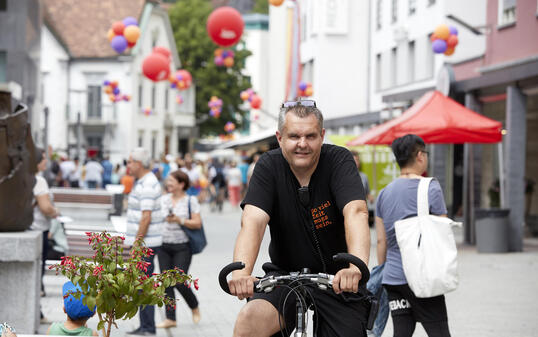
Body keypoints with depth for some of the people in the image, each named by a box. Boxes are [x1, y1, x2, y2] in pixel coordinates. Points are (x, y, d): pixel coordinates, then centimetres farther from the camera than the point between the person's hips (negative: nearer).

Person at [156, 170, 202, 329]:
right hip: (164, 246, 5)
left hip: (182, 247, -5)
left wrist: (180, 220, -17)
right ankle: (170, 318, 7)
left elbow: (197, 223, -8)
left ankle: (194, 307, 19)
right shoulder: (164, 199, 9)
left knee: (179, 282, -9)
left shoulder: (190, 200, -3)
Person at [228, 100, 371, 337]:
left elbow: (356, 212, -29)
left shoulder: (339, 160, -11)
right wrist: (241, 272, -42)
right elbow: (253, 220, -22)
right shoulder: (269, 166, -7)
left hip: (339, 284, 0)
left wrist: (357, 266, -48)